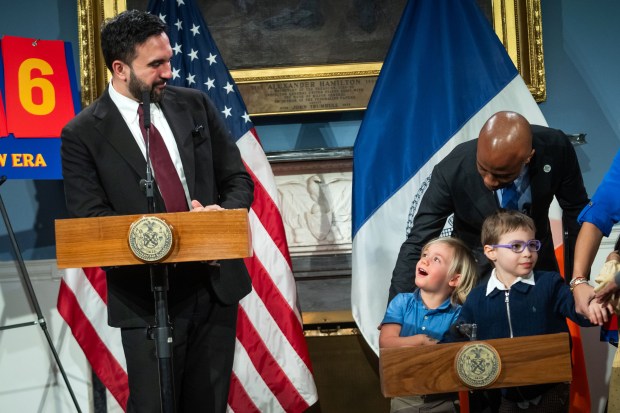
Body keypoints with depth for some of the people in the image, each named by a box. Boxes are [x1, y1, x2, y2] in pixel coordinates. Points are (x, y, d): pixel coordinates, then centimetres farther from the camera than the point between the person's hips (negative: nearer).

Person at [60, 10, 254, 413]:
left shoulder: (196, 105, 5)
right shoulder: (83, 135, -6)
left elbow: (238, 179, 7)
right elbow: (91, 222, -10)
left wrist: (224, 212, -16)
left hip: (217, 282, 4)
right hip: (148, 296, -4)